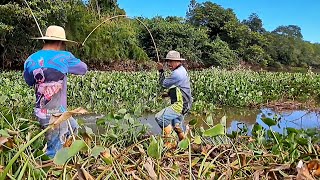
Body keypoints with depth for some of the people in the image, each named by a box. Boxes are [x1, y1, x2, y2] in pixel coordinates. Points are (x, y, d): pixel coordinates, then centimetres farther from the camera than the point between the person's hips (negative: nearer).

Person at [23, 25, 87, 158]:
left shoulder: (31, 60, 5)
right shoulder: (63, 57, -9)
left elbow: (29, 81, 20)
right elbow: (83, 69, 6)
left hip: (41, 112, 6)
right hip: (56, 114, -6)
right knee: (55, 152, 4)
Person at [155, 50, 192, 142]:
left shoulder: (177, 73, -20)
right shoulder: (182, 70, 14)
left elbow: (164, 84, -10)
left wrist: (161, 71, 1)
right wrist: (169, 94, 11)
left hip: (180, 105, -11)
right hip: (183, 104, 11)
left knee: (160, 117, -21)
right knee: (178, 126, 22)